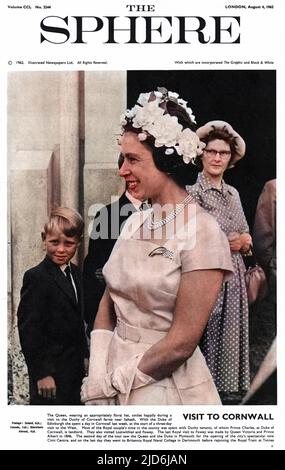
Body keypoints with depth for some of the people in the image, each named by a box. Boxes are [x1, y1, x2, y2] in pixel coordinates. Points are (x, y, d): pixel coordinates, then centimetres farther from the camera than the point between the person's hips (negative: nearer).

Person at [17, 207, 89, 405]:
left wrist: (84, 355, 14)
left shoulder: (75, 273, 7)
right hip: (50, 372, -7)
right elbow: (29, 329, -19)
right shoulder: (36, 277, -17)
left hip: (74, 368, 8)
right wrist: (41, 373, -19)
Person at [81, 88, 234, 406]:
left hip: (166, 384, -5)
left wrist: (116, 380, -11)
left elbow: (182, 343, -19)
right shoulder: (135, 222, 1)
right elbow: (108, 304, 3)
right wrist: (97, 379, -7)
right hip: (115, 375, 6)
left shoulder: (203, 233, -19)